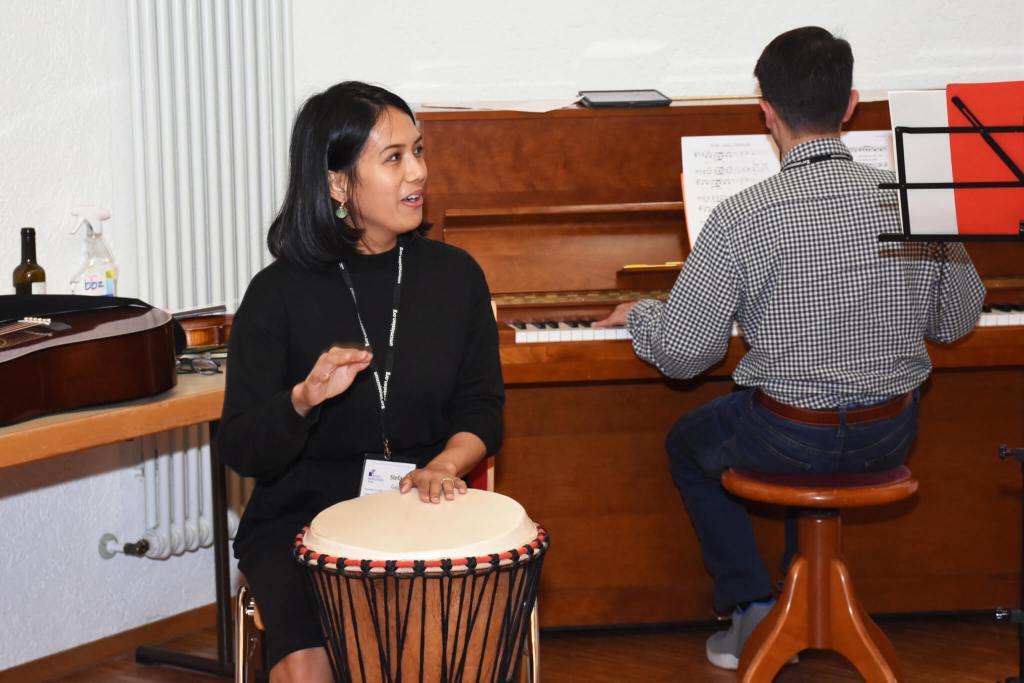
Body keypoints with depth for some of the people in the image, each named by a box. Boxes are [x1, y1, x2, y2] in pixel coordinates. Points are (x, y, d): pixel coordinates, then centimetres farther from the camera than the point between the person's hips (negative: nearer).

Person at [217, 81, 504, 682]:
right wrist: (305, 398, -28)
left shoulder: (454, 275, 4)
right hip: (302, 516, -2)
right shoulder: (279, 294, -5)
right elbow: (241, 450, -7)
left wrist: (444, 465, -14)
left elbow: (481, 409, 8)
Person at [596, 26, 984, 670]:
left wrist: (639, 314, 8)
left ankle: (755, 612, 21)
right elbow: (957, 320, 4)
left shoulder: (742, 218, -19)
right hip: (892, 435, 4)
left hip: (789, 441, -4)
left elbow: (684, 354, -13)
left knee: (687, 443, 28)